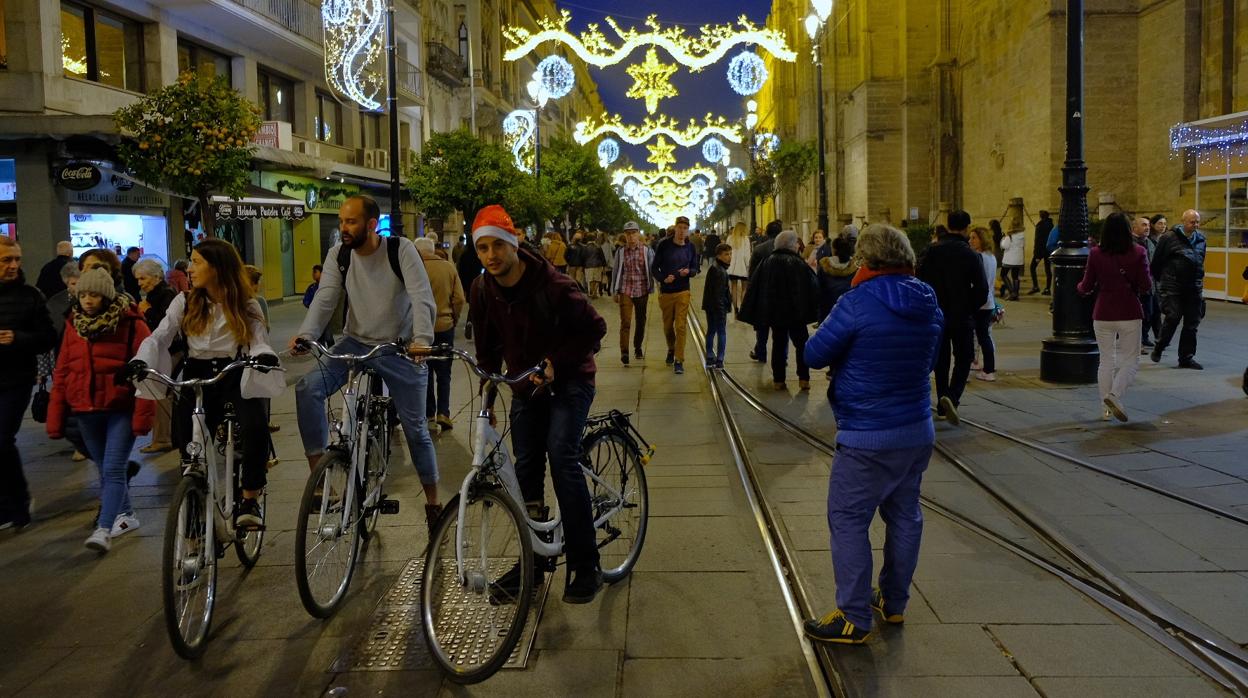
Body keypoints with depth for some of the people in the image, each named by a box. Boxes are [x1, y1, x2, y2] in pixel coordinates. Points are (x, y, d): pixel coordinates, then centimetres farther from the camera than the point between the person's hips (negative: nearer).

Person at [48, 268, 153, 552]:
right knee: (105, 470, 14)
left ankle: (103, 529, -10)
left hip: (121, 410, -6)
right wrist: (55, 419, 6)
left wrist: (142, 414, -18)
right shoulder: (75, 325, 9)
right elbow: (61, 373, 10)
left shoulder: (130, 323, -7)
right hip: (86, 411, 6)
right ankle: (126, 516, 29)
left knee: (113, 469, -10)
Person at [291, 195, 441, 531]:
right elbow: (325, 298, -13)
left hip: (400, 348, -3)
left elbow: (422, 299, -24)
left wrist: (422, 340, -41)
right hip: (355, 343, 3)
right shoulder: (338, 255, -4)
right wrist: (305, 335, -32)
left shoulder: (401, 250, -15)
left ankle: (433, 502, 22)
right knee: (307, 388, -22)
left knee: (415, 428, 4)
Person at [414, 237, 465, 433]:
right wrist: (454, 319, 11)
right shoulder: (449, 267, -2)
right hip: (445, 327, 2)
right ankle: (443, 412, 0)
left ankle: (429, 413, 16)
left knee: (425, 373, 12)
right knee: (444, 373, 12)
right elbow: (459, 299, -3)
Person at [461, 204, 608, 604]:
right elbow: (488, 346, 8)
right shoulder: (484, 291, -5)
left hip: (569, 380, -6)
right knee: (526, 467, 4)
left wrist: (556, 363, -22)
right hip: (525, 385, 6)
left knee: (562, 458, -20)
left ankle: (586, 567, -13)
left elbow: (595, 328, -17)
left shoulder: (551, 285, -23)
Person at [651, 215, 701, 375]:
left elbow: (695, 269, 9)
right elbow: (654, 268, -2)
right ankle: (671, 350, 41)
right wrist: (663, 279, -20)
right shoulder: (664, 245, -5)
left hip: (683, 292, 0)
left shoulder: (690, 247, 1)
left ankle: (679, 361, -2)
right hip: (666, 292, 0)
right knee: (667, 325, 14)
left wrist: (689, 272, -13)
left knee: (681, 326, -7)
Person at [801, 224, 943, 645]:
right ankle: (894, 602, 32)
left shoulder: (858, 303, -18)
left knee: (848, 520, 1)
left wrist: (847, 352, 7)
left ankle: (854, 619, 5)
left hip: (867, 437, -8)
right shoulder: (929, 305, 4)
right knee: (904, 515, 17)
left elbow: (815, 355, -11)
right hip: (918, 431, 8)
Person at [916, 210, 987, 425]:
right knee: (963, 360, 8)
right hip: (962, 318, -3)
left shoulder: (931, 251, -3)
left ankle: (942, 406, 19)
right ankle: (952, 397, -15)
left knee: (940, 361, 15)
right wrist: (969, 308, 5)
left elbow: (920, 281, -4)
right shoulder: (970, 255, -10)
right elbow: (981, 289, -11)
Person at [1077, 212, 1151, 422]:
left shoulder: (1095, 253, -5)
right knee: (1130, 359, 8)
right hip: (1129, 314, -2)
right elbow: (1146, 286, -7)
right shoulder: (1138, 253, -8)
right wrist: (1136, 289, 14)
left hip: (1103, 314, 2)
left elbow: (1086, 287, -1)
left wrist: (1079, 287, 21)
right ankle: (1114, 395, -14)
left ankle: (1108, 408, 16)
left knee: (1106, 360, 12)